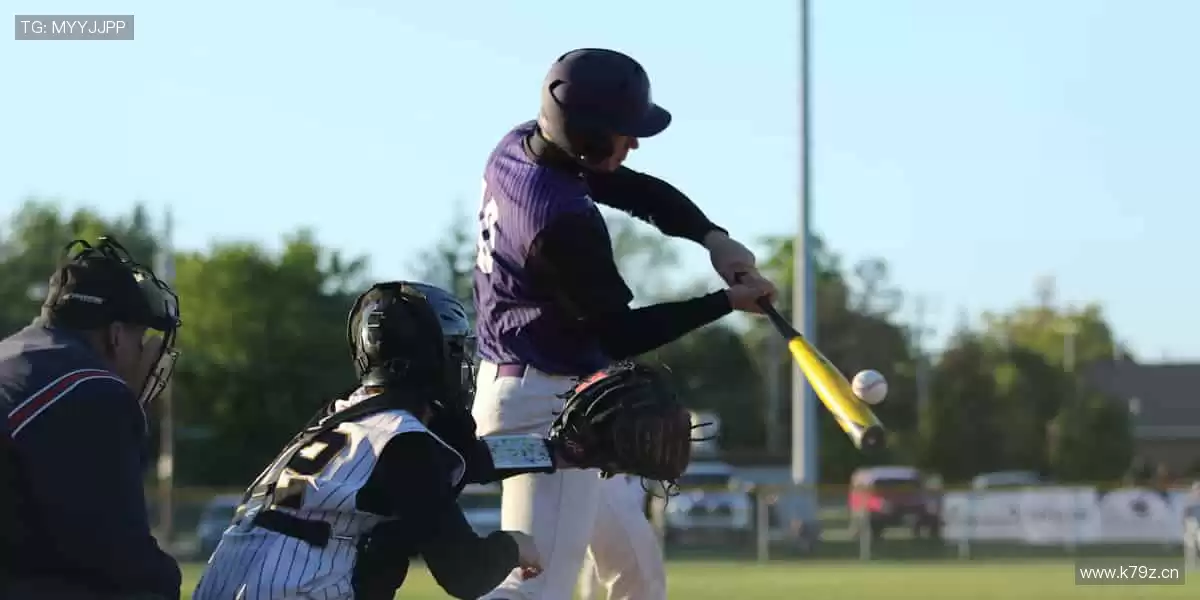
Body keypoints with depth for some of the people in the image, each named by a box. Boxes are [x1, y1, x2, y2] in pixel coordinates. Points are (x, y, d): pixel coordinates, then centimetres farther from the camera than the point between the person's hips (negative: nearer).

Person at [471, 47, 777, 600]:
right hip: (546, 405, -11)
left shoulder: (519, 148, 1)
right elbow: (621, 335, -19)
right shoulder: (564, 221, -27)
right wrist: (726, 301, -14)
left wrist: (714, 239, -6)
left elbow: (642, 193, 10)